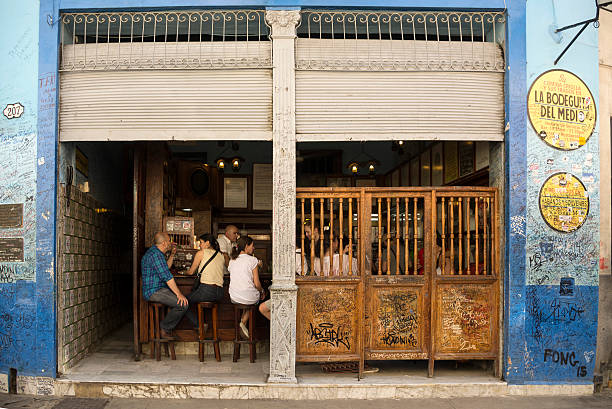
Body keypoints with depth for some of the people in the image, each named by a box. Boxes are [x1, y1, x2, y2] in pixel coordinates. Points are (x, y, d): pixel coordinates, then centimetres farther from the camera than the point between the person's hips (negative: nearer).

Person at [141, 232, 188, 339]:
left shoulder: (154, 251, 16)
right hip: (154, 292, -11)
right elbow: (166, 276, -24)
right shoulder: (156, 254, -19)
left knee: (184, 298, 13)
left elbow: (166, 268, 32)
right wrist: (178, 293, -23)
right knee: (183, 304, -22)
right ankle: (165, 328, -5)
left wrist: (172, 255, 20)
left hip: (160, 289, 11)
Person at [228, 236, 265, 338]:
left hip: (234, 298, 5)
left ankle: (243, 322, 22)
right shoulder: (252, 260, -12)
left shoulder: (232, 261, 4)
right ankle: (243, 322, 16)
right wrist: (262, 291, 8)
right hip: (250, 299, -5)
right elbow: (257, 284, -12)